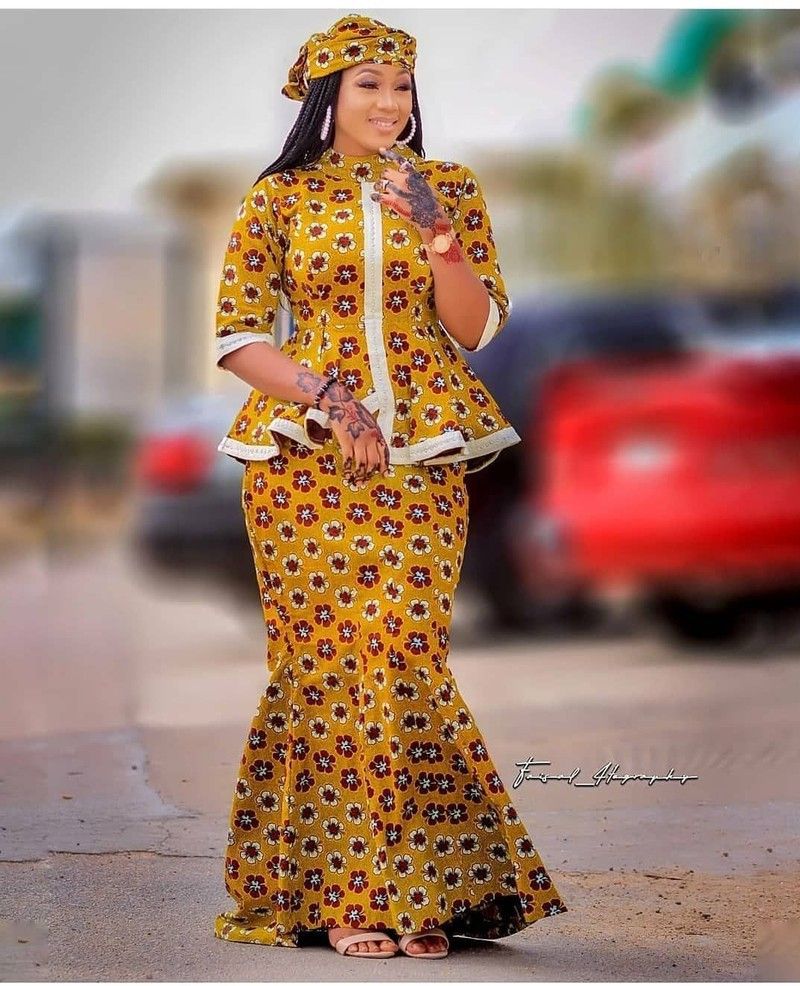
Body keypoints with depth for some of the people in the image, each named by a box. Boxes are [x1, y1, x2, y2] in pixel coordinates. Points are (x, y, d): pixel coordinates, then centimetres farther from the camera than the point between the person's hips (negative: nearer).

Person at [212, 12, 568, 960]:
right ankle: (338, 895, 2)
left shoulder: (449, 190, 10)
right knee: (324, 657, -5)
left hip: (422, 457, 1)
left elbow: (476, 330, 3)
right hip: (306, 455, -1)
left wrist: (437, 232, -11)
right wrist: (327, 398, -11)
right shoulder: (279, 198, 6)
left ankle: (407, 889, 1)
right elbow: (236, 336, 2)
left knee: (404, 652, -8)